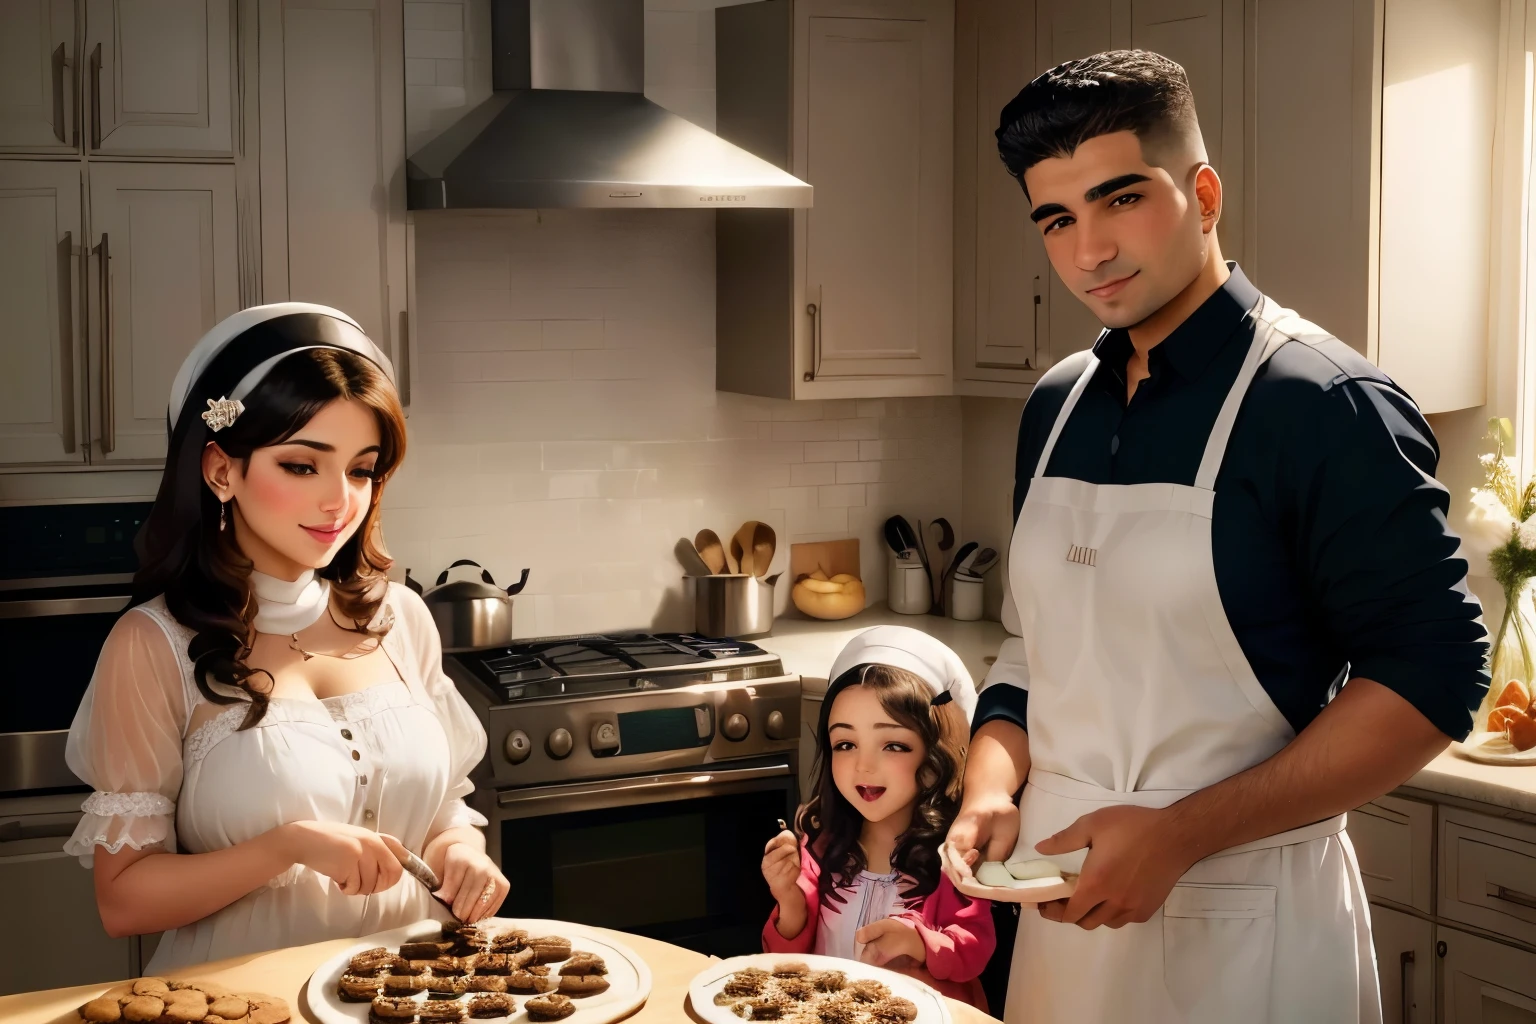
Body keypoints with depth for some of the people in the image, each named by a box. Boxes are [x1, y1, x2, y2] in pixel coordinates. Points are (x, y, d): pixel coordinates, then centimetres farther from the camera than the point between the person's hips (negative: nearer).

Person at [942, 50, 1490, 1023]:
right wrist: (992, 786, -5)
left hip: (1242, 931, -6)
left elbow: (1434, 677, -17)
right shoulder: (1057, 406, 6)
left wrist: (1179, 835, -21)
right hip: (1064, 907, 6)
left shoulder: (1322, 403, -15)